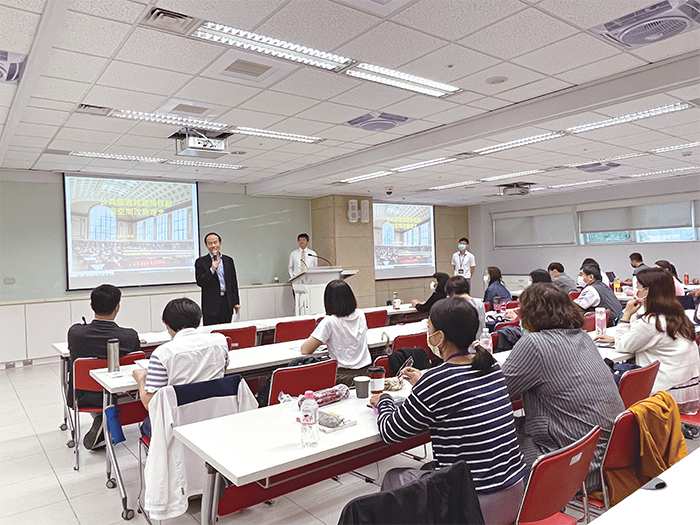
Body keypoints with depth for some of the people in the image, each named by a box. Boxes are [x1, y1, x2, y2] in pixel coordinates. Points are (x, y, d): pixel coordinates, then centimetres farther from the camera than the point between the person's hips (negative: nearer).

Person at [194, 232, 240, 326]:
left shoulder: (228, 260, 11)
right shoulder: (201, 262, 1)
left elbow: (233, 283, 13)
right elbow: (199, 282, -7)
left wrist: (236, 302, 9)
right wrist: (211, 270, -18)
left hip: (227, 303, 3)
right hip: (211, 305, -3)